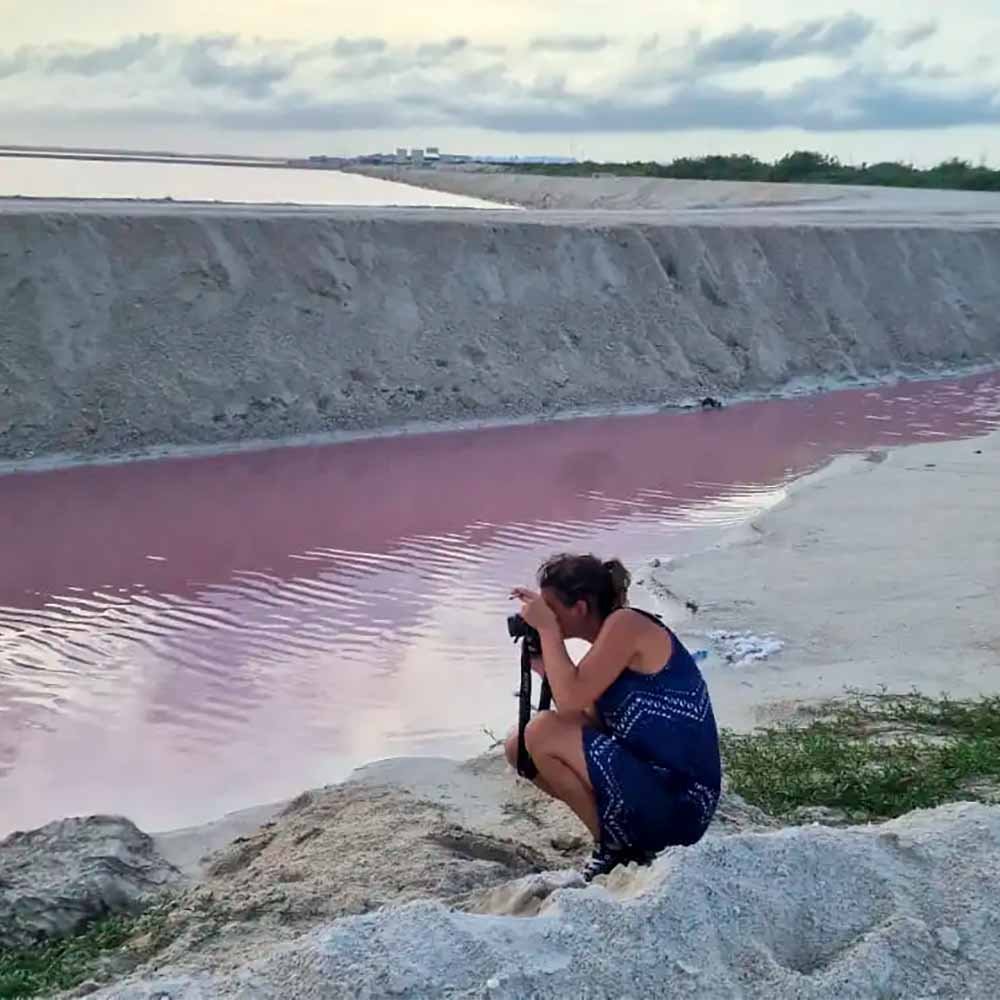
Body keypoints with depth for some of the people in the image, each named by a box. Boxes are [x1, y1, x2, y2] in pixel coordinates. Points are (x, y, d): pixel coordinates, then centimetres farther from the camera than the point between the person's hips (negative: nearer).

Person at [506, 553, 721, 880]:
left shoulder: (625, 625, -15)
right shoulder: (610, 639, 12)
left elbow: (570, 700, -26)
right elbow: (586, 725, 10)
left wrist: (547, 629, -14)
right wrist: (545, 667, 2)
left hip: (677, 802, -10)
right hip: (653, 782, 10)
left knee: (543, 733, -20)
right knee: (519, 747, 8)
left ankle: (615, 846, -3)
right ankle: (618, 836, 9)